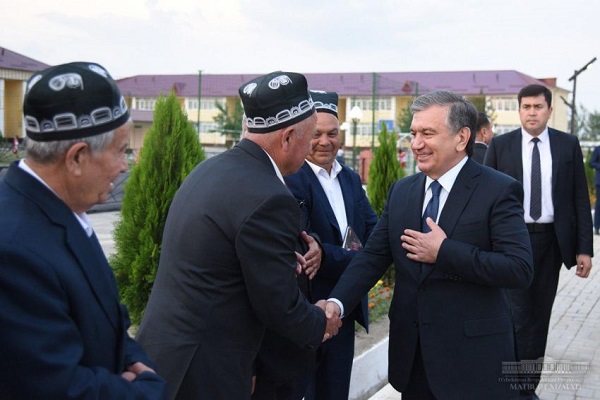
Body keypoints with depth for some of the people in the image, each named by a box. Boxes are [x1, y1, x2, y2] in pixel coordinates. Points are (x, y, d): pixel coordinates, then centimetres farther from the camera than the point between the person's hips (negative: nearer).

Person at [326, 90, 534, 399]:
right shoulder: (401, 191, 7)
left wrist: (444, 251, -20)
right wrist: (337, 302, -13)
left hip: (472, 356, -5)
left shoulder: (498, 191, -10)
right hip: (411, 351, 5)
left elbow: (520, 269, -18)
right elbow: (372, 256, 3)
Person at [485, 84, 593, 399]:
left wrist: (584, 248, -2)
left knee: (540, 317, 10)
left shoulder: (568, 145, 3)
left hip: (551, 240, 2)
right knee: (516, 316, -5)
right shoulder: (500, 146, 0)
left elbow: (580, 198, 3)